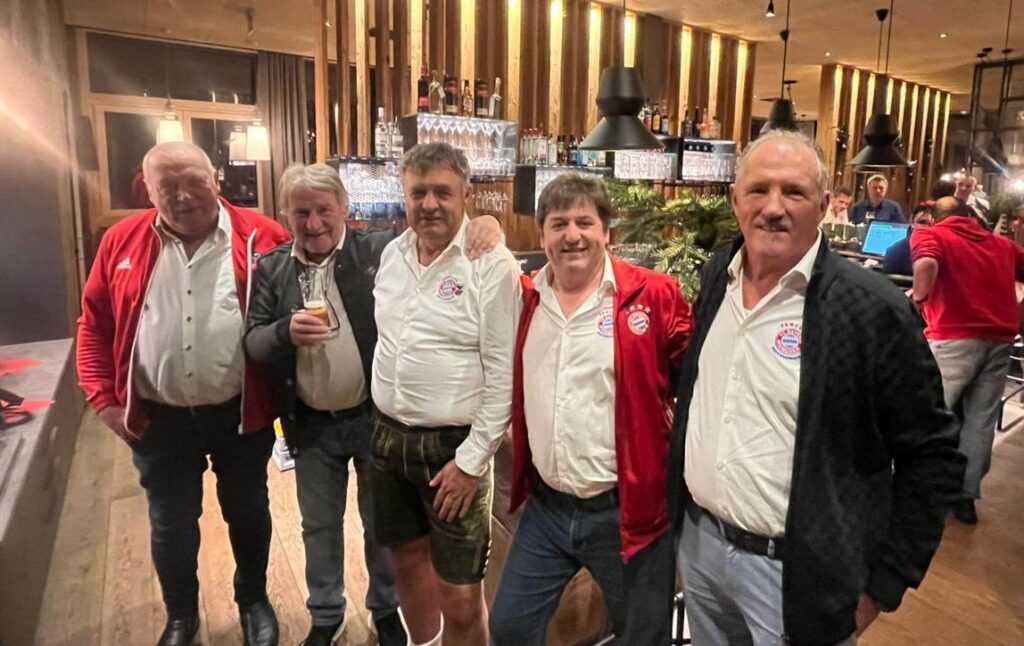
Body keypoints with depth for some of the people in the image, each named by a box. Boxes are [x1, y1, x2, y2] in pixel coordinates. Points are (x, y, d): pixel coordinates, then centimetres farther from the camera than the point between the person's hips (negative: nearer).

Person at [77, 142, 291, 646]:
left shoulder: (260, 237, -8)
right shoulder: (122, 242, 0)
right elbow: (94, 325, 5)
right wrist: (104, 399, -1)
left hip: (240, 413, -1)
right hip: (158, 418, 2)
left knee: (247, 513, 17)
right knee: (171, 526, 17)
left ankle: (253, 600, 42)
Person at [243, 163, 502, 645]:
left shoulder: (381, 250, -9)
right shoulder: (271, 269, 0)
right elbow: (251, 341, -3)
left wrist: (481, 224, -29)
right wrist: (285, 332, -25)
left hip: (375, 417, -2)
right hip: (311, 425, 3)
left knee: (381, 522, 16)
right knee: (319, 525, 20)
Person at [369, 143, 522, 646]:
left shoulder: (492, 265, -14)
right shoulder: (392, 253, 6)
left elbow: (503, 375, -15)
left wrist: (472, 459, -15)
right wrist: (387, 426, 15)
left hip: (453, 447, -6)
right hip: (388, 437, 6)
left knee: (459, 597, 3)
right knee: (407, 558, 23)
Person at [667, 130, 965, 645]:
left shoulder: (872, 308, -18)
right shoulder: (717, 275, -1)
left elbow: (931, 455, -11)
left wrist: (883, 583, -8)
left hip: (798, 572, -5)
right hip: (698, 541, 5)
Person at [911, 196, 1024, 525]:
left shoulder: (929, 234, 3)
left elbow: (927, 263, -20)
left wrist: (919, 297, -6)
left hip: (956, 337, -5)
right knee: (981, 420, 9)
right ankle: (966, 496, 14)